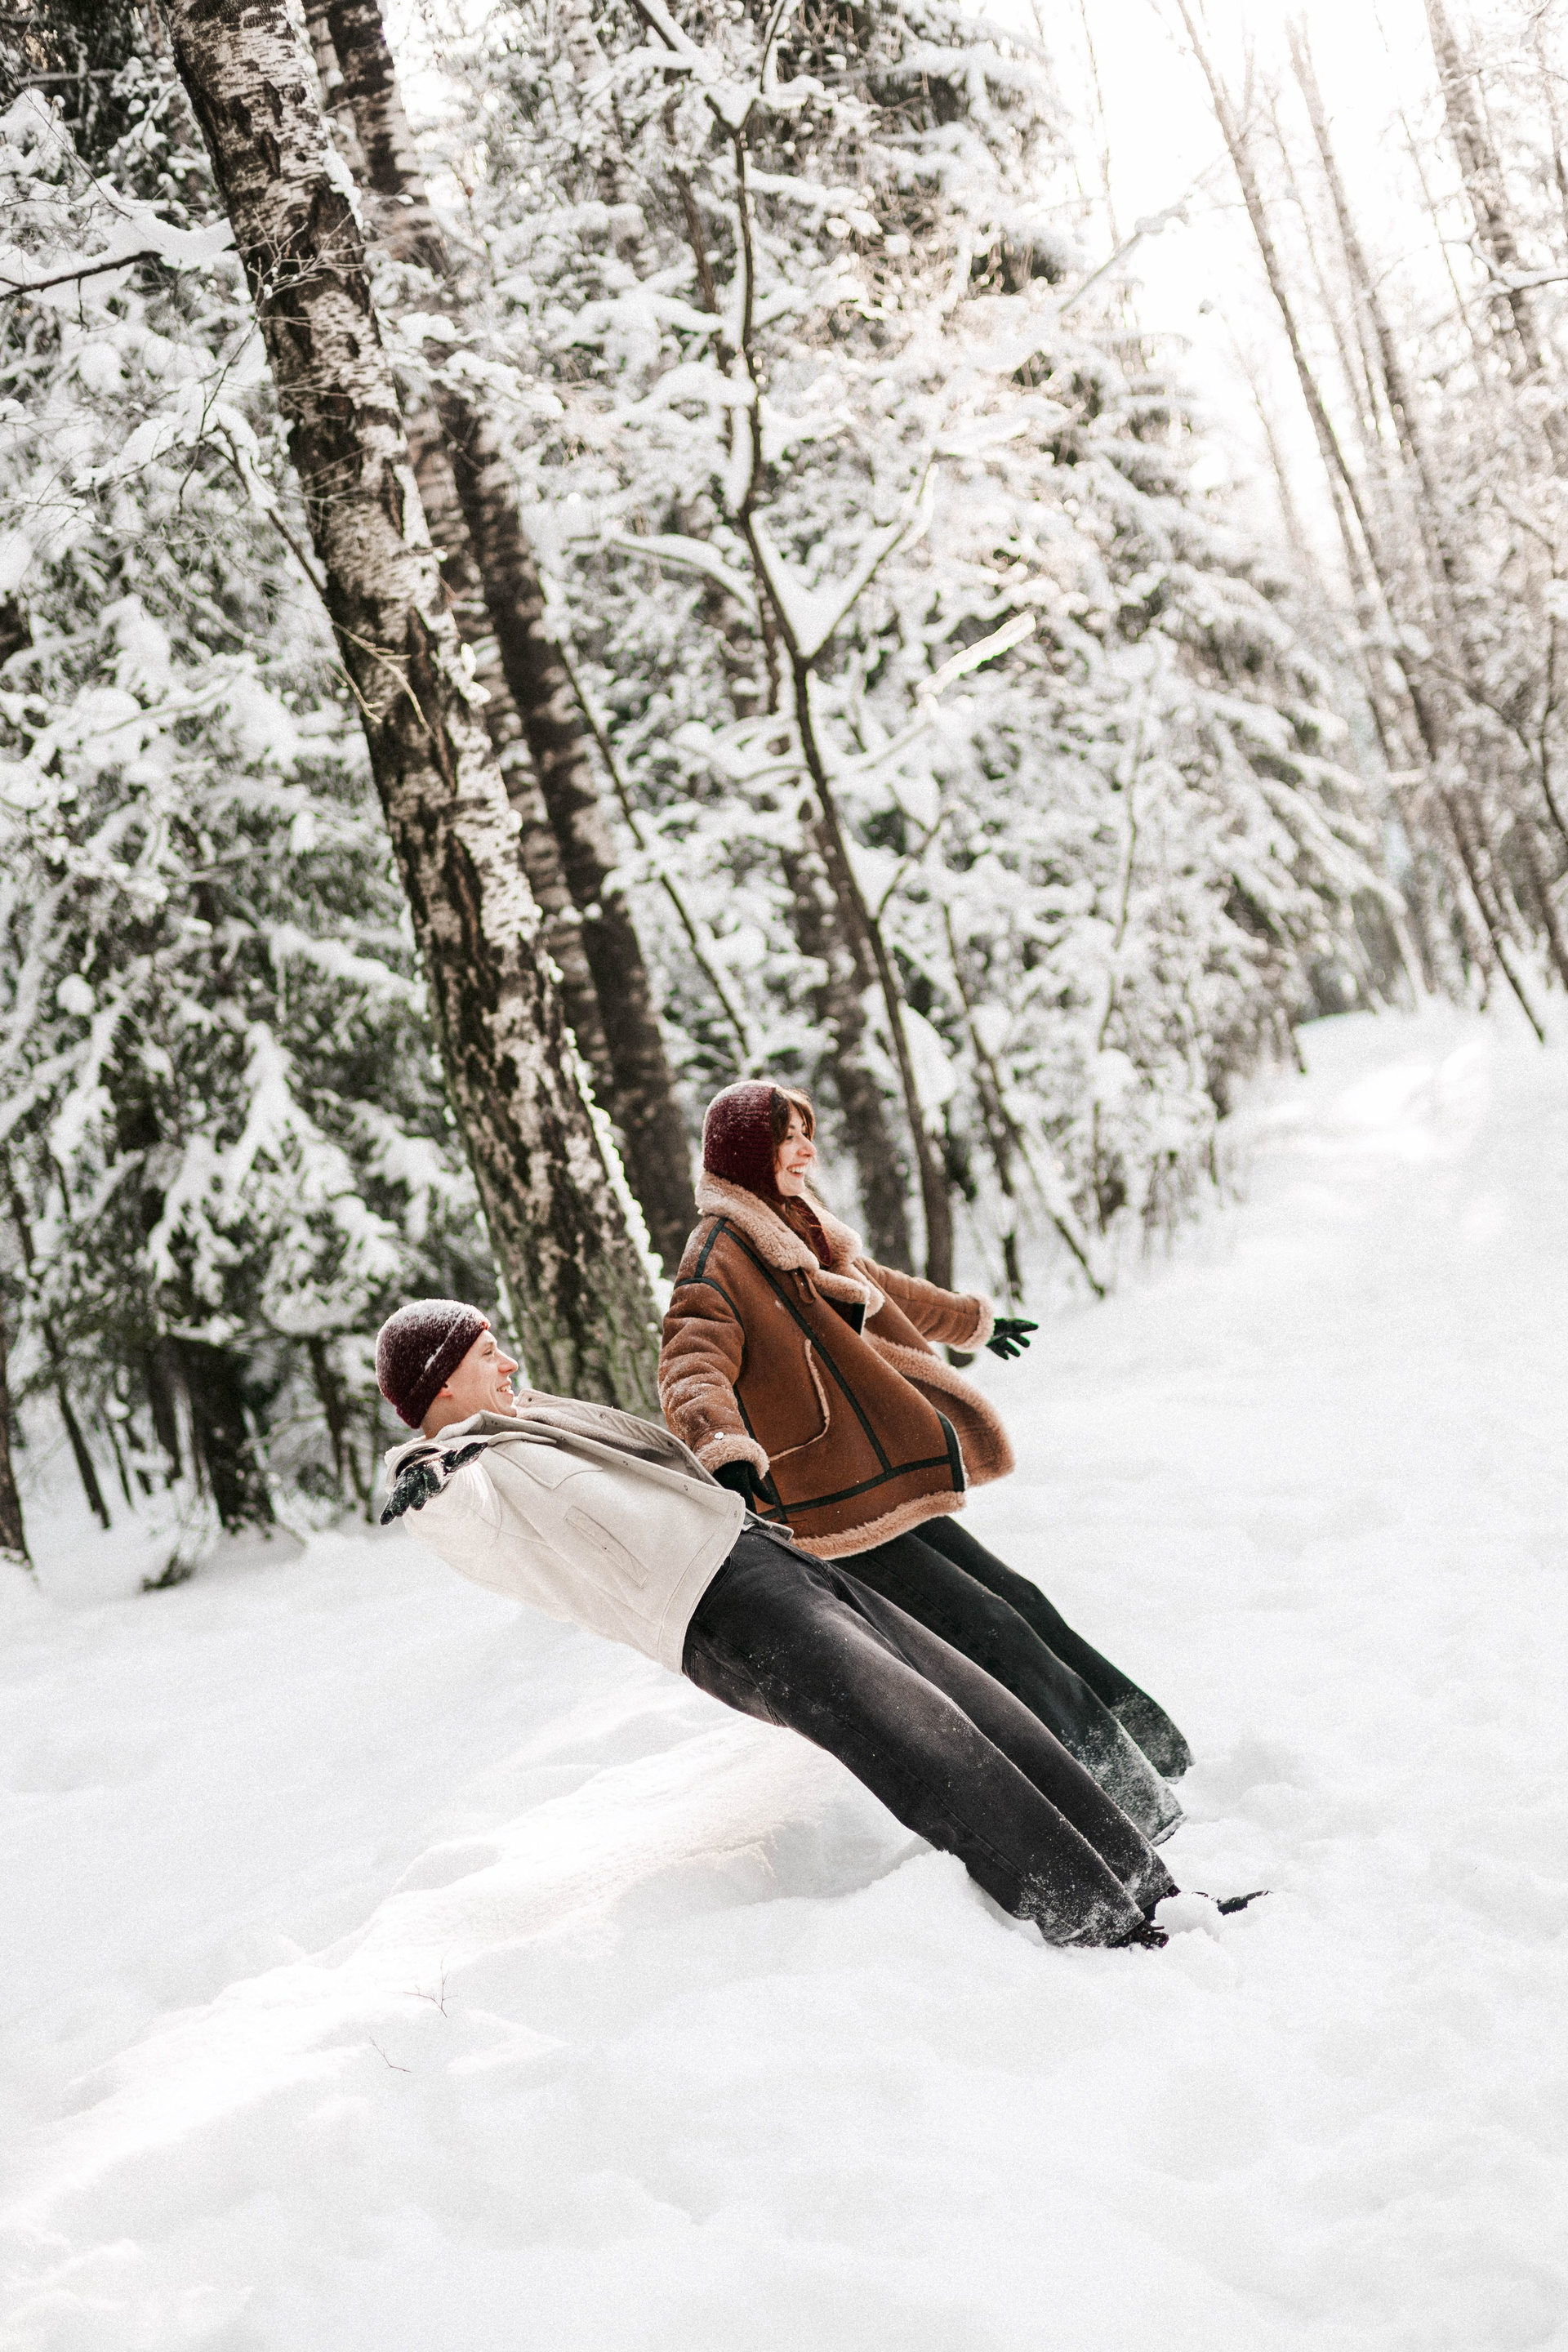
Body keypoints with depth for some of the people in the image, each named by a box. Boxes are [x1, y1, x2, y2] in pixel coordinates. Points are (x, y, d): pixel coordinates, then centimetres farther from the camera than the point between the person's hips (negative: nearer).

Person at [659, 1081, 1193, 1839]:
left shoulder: (803, 1235, 19)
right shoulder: (718, 1259, -11)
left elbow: (887, 1293, 38)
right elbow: (694, 1366, -29)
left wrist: (976, 1321, 54)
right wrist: (724, 1446, -49)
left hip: (888, 1492, 10)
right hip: (833, 1514, -10)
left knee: (1020, 1605, 8)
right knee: (991, 1633, -13)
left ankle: (1146, 1754, 15)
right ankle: (1120, 1794, -10)